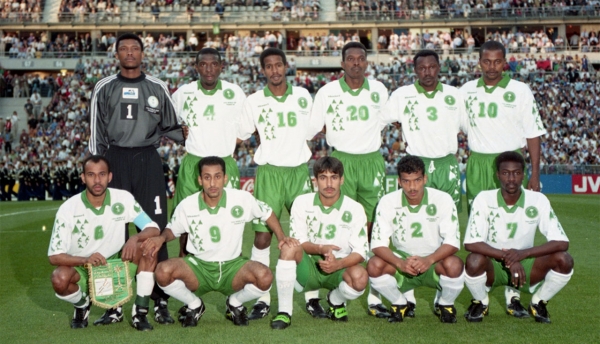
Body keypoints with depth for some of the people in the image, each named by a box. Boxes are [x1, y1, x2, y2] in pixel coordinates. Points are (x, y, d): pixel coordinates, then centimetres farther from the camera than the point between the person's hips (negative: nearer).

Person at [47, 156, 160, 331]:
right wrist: (85, 260, -34)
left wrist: (135, 238, -34)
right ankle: (83, 305, 4)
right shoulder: (68, 209, -16)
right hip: (82, 269, -1)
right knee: (60, 279, -34)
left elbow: (154, 229, -11)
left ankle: (140, 313, -14)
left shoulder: (123, 198, -12)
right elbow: (54, 256, -16)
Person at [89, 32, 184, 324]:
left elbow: (170, 126, 17)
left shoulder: (157, 88, 10)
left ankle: (159, 299, -1)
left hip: (148, 160, 0)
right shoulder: (104, 88, 9)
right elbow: (97, 132, 10)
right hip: (115, 160, 0)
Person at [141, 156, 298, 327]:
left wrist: (281, 237, -6)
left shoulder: (242, 199, -11)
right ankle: (194, 305, 3)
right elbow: (172, 229, 9)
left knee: (264, 277, -30)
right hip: (198, 266, 0)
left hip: (232, 265, 0)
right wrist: (161, 238, -14)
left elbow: (267, 213, 6)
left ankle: (235, 303, 6)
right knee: (163, 271, -29)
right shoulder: (187, 205, -8)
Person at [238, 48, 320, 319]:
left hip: (299, 171, 2)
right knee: (262, 235, -4)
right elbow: (240, 134, 12)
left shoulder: (302, 96, 7)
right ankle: (262, 299, 7)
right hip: (269, 172, -1)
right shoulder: (254, 101, 3)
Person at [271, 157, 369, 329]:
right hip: (308, 267, 0)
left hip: (338, 269, 0)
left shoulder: (354, 209, -8)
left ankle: (336, 300, 6)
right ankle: (284, 311, -19)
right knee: (289, 247, -32)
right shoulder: (302, 202, -5)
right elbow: (297, 241, -7)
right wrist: (321, 248, -27)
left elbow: (360, 252, -9)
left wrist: (338, 264, -29)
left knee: (360, 277, -33)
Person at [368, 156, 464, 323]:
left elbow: (452, 242, -16)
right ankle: (400, 303, 2)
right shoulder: (388, 202, -11)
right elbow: (378, 244, -15)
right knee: (374, 266, -29)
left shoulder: (443, 200, -14)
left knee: (454, 265, -34)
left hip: (434, 262, -1)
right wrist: (400, 263, -34)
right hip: (402, 259, 1)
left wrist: (429, 260, -35)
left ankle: (444, 304, 1)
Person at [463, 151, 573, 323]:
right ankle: (481, 303, -1)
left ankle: (538, 303, 5)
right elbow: (470, 243, -21)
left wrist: (522, 253, -29)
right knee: (474, 261, -36)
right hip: (492, 265, -2)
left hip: (524, 264, 2)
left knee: (564, 260, -24)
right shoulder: (484, 199, -16)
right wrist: (507, 257, -30)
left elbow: (562, 242, -16)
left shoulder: (538, 200, -12)